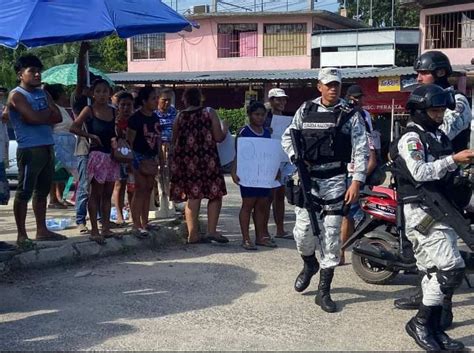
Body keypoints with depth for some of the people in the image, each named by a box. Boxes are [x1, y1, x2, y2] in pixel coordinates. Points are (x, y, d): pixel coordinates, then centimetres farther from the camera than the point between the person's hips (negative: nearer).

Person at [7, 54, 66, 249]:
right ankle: (21, 235, 1)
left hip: (48, 148, 8)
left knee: (42, 191, 14)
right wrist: (48, 111, -1)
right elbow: (34, 118, -19)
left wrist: (40, 116, -9)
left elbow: (58, 117, 6)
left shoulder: (43, 94, 17)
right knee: (24, 192, -4)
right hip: (29, 150, -8)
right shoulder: (16, 95, -5)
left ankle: (42, 230, 22)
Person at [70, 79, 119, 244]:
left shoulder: (113, 111, 10)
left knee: (108, 194, 10)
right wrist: (91, 135, -14)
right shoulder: (89, 110, -5)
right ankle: (94, 231, 3)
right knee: (96, 193, -2)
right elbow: (73, 128, -12)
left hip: (112, 155, 6)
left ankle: (106, 228, 17)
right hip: (97, 155, -6)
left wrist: (115, 139, -2)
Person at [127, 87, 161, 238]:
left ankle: (145, 222, 21)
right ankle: (137, 225, -4)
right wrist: (133, 159, -13)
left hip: (151, 158, 8)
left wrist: (158, 156, 10)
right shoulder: (136, 118, -13)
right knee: (140, 190, -8)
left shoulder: (155, 118, 10)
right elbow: (129, 140, -12)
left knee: (148, 190, 11)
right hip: (139, 157, -8)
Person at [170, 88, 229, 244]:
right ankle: (212, 231, -1)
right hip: (207, 159, -3)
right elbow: (218, 137, -6)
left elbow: (174, 142, 10)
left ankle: (193, 234, 8)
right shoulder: (209, 113, -1)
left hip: (186, 160, 3)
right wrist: (225, 130, 14)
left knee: (192, 197, 8)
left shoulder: (180, 117, 6)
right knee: (215, 194, 7)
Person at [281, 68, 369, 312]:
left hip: (335, 181, -2)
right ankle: (309, 264, 32)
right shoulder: (306, 110, 7)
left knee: (331, 235, 0)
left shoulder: (351, 115, -1)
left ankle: (324, 291, 10)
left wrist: (356, 182, -13)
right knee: (303, 230, -2)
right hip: (307, 178, 2)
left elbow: (361, 150, -4)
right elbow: (287, 137, 15)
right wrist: (297, 157, -5)